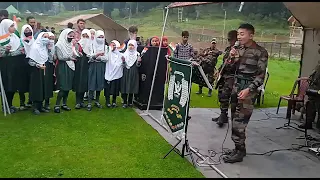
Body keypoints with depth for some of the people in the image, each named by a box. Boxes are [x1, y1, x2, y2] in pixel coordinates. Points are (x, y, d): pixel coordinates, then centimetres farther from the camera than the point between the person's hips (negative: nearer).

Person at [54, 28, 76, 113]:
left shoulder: (71, 44, 12)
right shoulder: (59, 44, -8)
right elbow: (60, 57, -14)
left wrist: (76, 55, -4)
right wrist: (70, 57, -11)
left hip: (70, 67, 7)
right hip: (62, 67, -6)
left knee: (68, 87, 7)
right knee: (63, 87, -10)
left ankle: (64, 104, 17)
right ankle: (57, 105, -1)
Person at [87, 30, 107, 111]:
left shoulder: (105, 47, 8)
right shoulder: (92, 46, 0)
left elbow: (106, 58, 1)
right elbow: (90, 57, -9)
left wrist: (98, 57, -13)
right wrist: (97, 54, -26)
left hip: (101, 67, 3)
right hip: (93, 66, -3)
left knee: (100, 84, 6)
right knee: (92, 85, -7)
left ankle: (97, 101, 18)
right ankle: (89, 103, -5)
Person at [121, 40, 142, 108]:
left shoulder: (137, 54, 0)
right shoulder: (125, 54, 5)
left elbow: (137, 65, -1)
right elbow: (123, 65, 6)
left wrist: (139, 61, -20)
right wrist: (123, 61, -13)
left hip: (133, 73, -1)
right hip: (125, 73, 1)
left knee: (131, 87, 4)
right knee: (124, 87, 0)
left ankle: (130, 102, 17)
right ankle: (125, 102, 9)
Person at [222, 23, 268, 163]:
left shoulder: (260, 52, -8)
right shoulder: (239, 49, 10)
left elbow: (261, 75, -11)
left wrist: (249, 89, -21)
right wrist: (231, 57, -5)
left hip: (249, 87, -7)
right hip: (236, 84, 7)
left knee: (239, 121, -9)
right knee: (235, 119, 10)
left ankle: (239, 152, 4)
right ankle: (239, 148, 23)